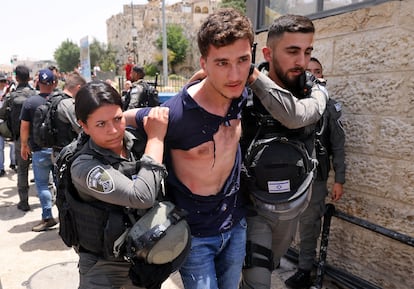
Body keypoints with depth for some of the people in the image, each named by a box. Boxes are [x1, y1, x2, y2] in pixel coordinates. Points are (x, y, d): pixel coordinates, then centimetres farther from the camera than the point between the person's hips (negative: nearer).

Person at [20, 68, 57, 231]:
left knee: (42, 184, 7)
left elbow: (24, 127, -4)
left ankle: (47, 218, 7)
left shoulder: (30, 102, -8)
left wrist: (23, 146, 10)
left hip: (40, 149, -2)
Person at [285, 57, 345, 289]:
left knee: (309, 224, 6)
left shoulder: (330, 107, 0)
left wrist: (339, 180, -2)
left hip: (315, 177, -1)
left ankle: (305, 270, 21)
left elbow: (338, 147, 1)